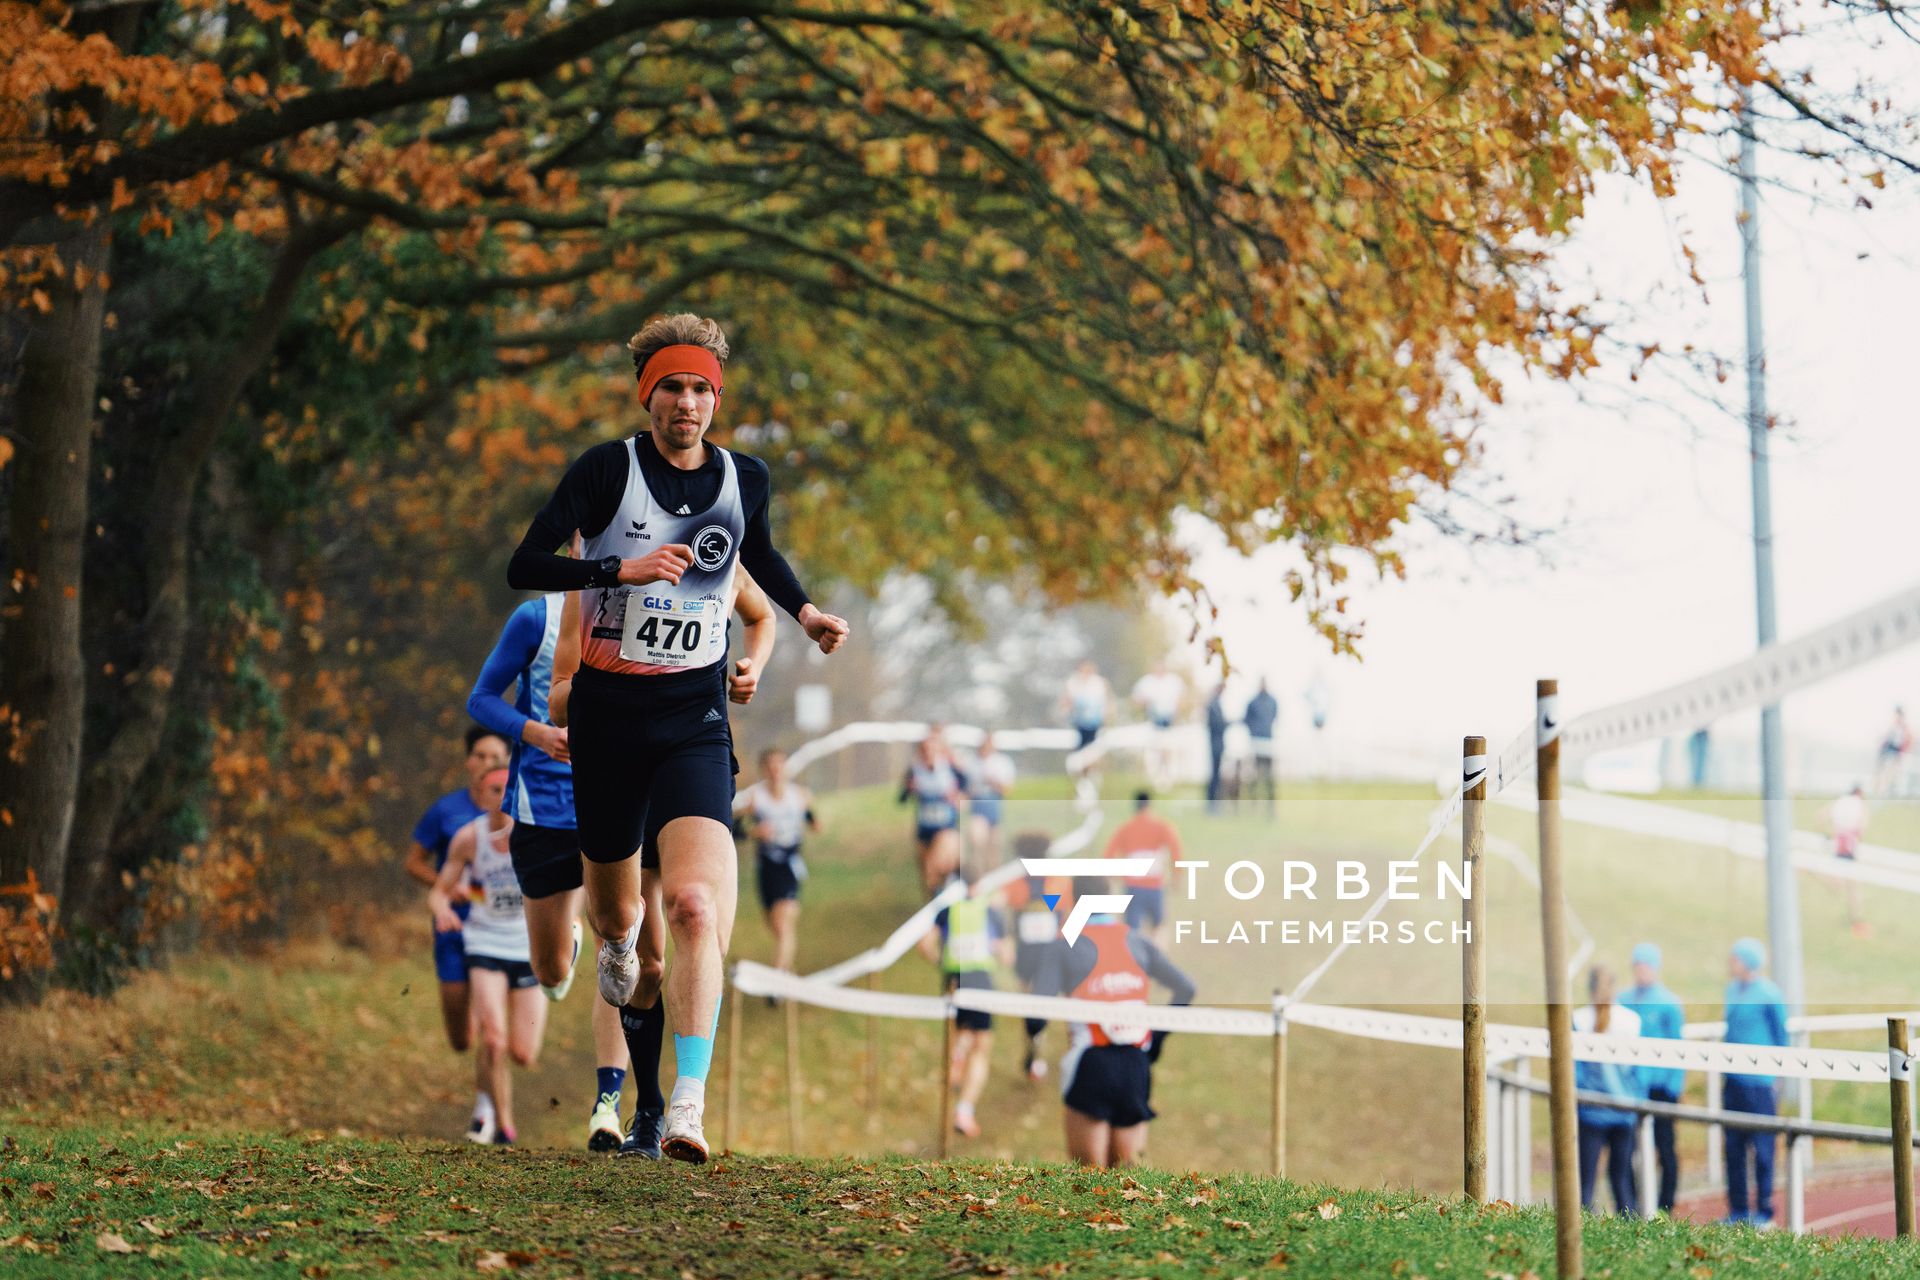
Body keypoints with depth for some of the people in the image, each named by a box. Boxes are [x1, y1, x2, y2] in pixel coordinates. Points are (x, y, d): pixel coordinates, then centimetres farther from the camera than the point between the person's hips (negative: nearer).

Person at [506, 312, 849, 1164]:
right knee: (613, 904, 17)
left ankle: (688, 1105, -26)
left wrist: (801, 612, 11)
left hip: (695, 719, 0)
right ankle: (618, 943, 58)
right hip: (607, 711, 0)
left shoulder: (745, 480, 4)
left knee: (695, 903, -21)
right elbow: (523, 567, -12)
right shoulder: (608, 469, -7)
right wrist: (624, 568, -23)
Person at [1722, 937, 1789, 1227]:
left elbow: (1781, 1039, -5)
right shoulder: (1733, 990, 11)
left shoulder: (1768, 995, -10)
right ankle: (1738, 1209, 16)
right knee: (1734, 1148, 9)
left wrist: (1777, 1079, -5)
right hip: (1733, 1080, 7)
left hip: (1759, 1083, -7)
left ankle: (1764, 1211, 5)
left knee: (1762, 1149, -1)